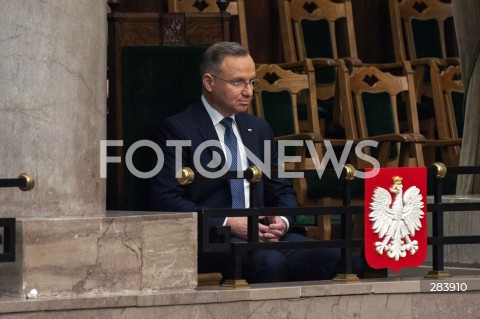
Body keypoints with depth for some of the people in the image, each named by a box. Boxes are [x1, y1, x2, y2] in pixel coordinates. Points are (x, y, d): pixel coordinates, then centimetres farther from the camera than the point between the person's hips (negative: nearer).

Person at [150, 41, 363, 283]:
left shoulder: (258, 128, 20)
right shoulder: (177, 129, 0)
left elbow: (282, 192, 24)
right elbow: (166, 200, -9)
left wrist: (282, 220, -2)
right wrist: (228, 223, -18)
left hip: (261, 233, 6)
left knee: (330, 255, -23)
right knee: (269, 261, -36)